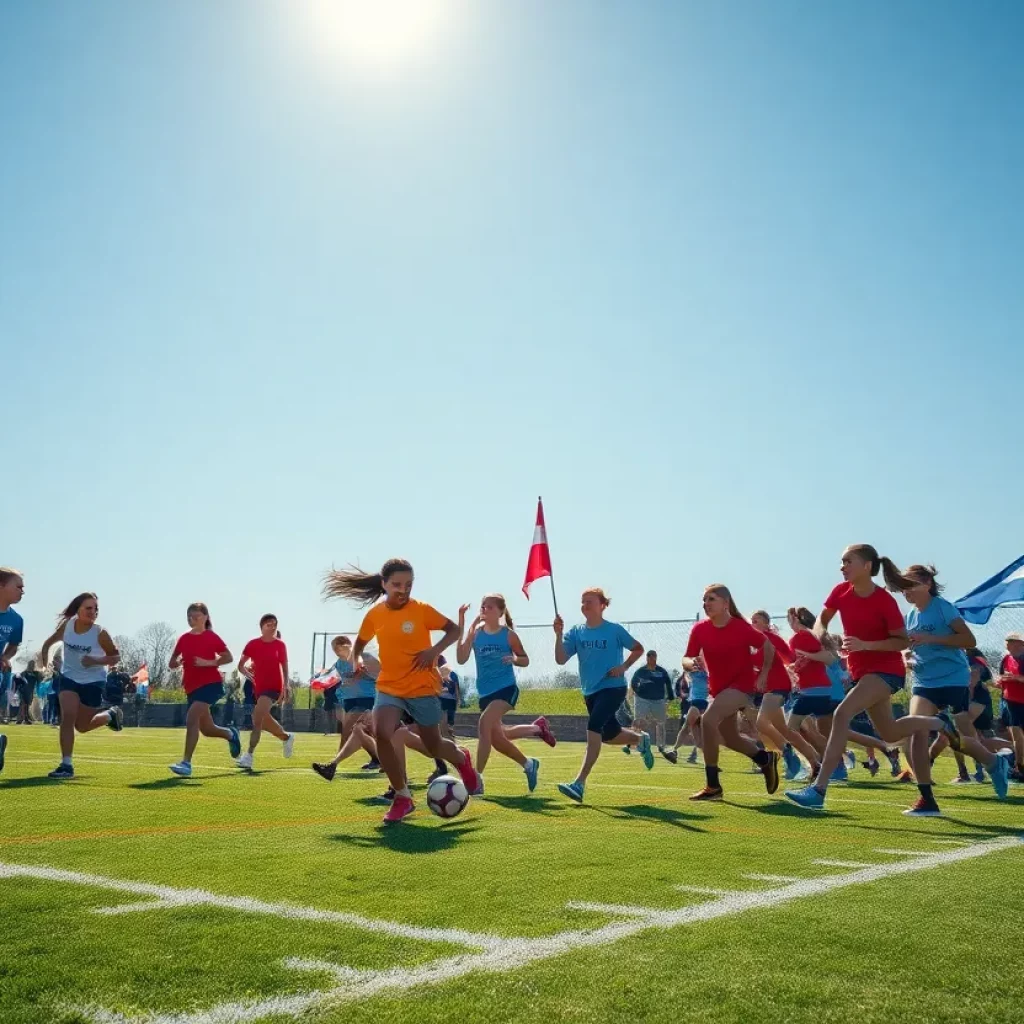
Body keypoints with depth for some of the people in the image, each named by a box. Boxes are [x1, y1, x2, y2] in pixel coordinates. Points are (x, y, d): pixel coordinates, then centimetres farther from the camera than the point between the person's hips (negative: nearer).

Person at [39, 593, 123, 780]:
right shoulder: (66, 626, -9)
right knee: (67, 718, -16)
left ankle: (111, 715, 36)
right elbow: (50, 641, 12)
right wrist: (44, 654, -5)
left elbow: (116, 657, -10)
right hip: (69, 679, 3)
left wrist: (96, 661, -27)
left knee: (82, 726, 6)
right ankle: (66, 765, -9)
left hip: (93, 682, -2)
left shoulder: (100, 633, -20)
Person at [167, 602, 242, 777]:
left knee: (191, 718, -25)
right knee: (207, 729, 11)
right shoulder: (184, 639, 10)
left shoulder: (211, 637, -3)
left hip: (211, 683, -6)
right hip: (192, 687, 6)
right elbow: (171, 664, 13)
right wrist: (178, 662, -10)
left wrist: (208, 662, -18)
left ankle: (186, 762, -23)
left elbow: (229, 657, -6)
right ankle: (231, 734, 43)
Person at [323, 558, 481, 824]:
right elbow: (360, 641, 15)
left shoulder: (421, 610, -11)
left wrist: (435, 650, -20)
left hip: (423, 688, -2)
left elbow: (454, 630, -4)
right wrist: (356, 660, -5)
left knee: (433, 747, 10)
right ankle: (402, 797, -6)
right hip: (388, 687, 2)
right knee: (381, 733, -23)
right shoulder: (374, 614, -2)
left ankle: (463, 759, 47)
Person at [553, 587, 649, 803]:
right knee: (609, 735, 17)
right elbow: (561, 660, -9)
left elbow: (638, 649, 5)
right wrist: (559, 634, -21)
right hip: (590, 691, 6)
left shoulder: (614, 630, -8)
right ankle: (640, 739, 51)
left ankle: (579, 784, -25)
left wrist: (624, 667, -10)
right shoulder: (576, 632, 1)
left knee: (593, 728, -23)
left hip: (613, 688, -6)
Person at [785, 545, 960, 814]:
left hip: (886, 670, -8)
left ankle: (818, 790, -26)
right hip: (862, 671, 8)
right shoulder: (841, 592, -3)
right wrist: (821, 634, -15)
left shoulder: (884, 600, -19)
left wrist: (866, 645, -27)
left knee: (841, 714, -26)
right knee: (890, 734, 20)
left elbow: (903, 642, -14)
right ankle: (939, 722, 47)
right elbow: (822, 620, 8)